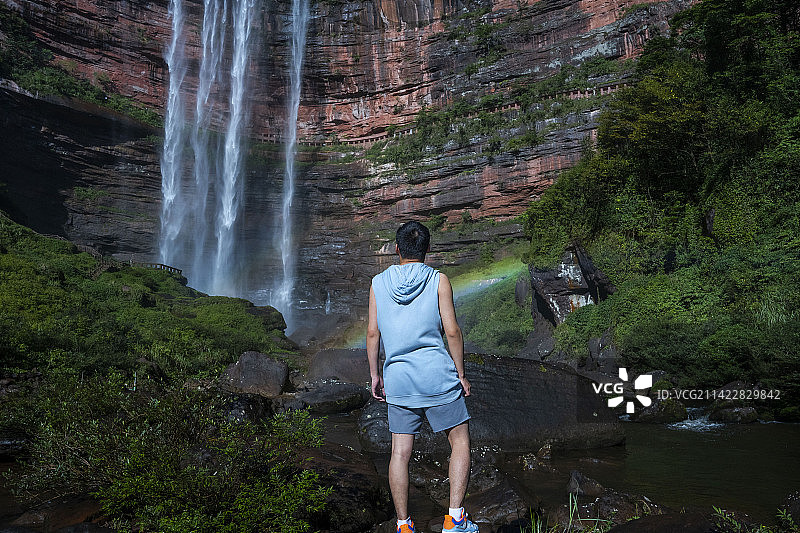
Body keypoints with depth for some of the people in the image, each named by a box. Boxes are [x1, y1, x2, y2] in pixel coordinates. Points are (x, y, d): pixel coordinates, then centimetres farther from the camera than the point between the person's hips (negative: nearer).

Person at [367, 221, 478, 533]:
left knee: (400, 453, 8)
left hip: (397, 378, 3)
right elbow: (452, 331, -6)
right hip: (437, 374, -3)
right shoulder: (438, 280, -2)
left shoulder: (379, 282, 6)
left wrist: (374, 375, 12)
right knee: (460, 441, 10)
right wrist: (460, 374, 3)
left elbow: (372, 333, 4)